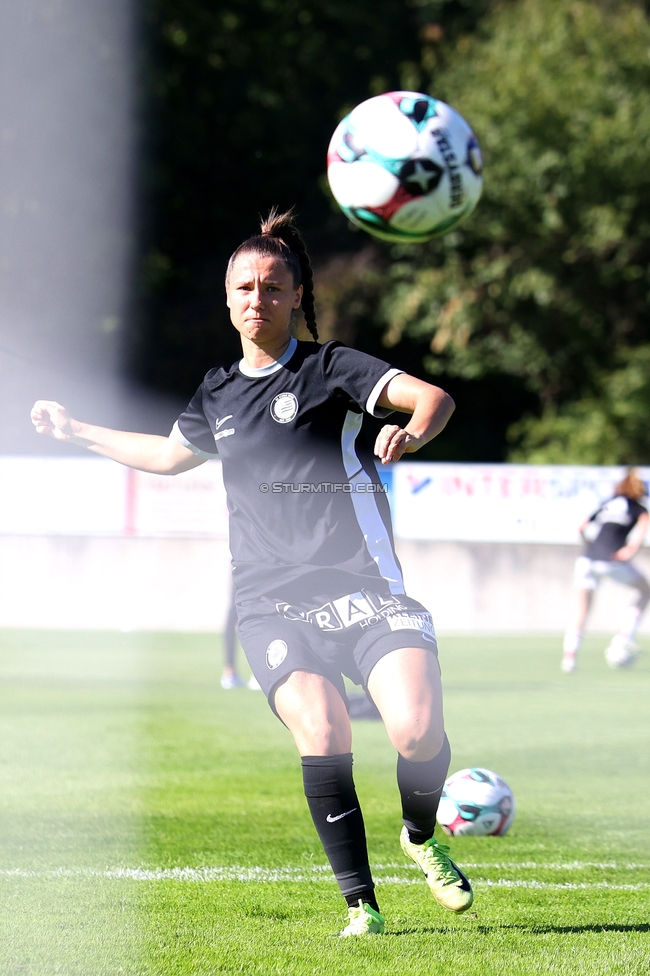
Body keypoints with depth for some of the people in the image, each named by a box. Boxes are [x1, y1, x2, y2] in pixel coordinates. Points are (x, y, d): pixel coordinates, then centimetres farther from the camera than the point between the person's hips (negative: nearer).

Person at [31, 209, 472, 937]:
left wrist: (409, 434, -29)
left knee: (417, 728, -23)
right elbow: (170, 454, 39)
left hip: (360, 588, -3)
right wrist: (76, 432, 45)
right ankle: (360, 903, -13)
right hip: (272, 604, 3)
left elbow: (433, 398, -8)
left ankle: (422, 837, 11)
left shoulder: (329, 367, 4)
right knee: (322, 732, -24)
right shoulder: (218, 394, 19)